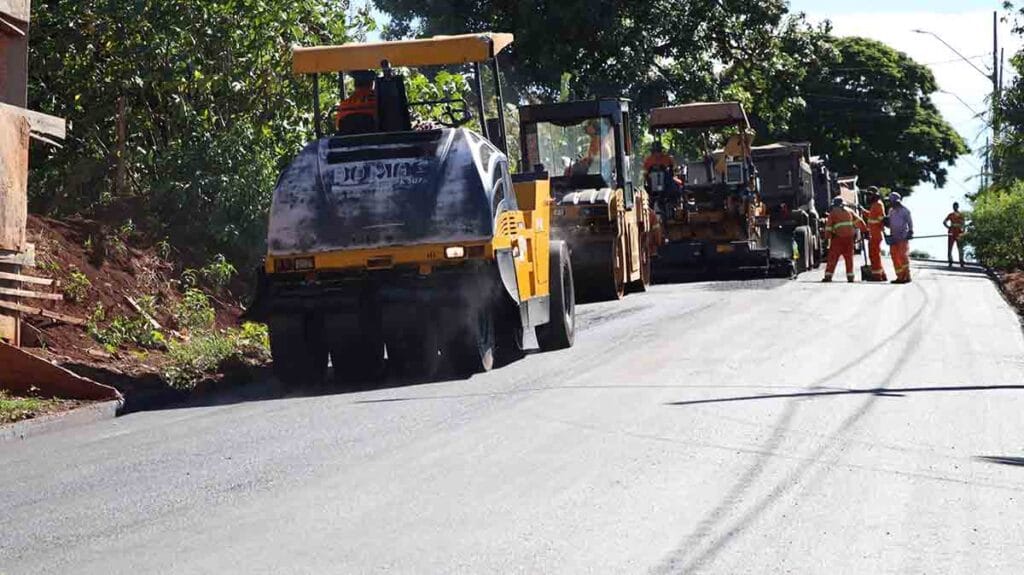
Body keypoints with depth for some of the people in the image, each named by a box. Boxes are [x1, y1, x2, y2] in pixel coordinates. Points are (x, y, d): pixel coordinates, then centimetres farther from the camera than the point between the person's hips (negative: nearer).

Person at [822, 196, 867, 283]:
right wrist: (865, 229, 20)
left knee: (833, 257, -1)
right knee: (849, 257, 10)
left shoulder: (833, 213, 3)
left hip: (838, 237, -3)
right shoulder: (849, 211, 14)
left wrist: (827, 236, 6)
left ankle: (828, 276, -6)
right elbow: (858, 221, 14)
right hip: (849, 237, 3)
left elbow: (828, 226, 0)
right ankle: (850, 276, 7)